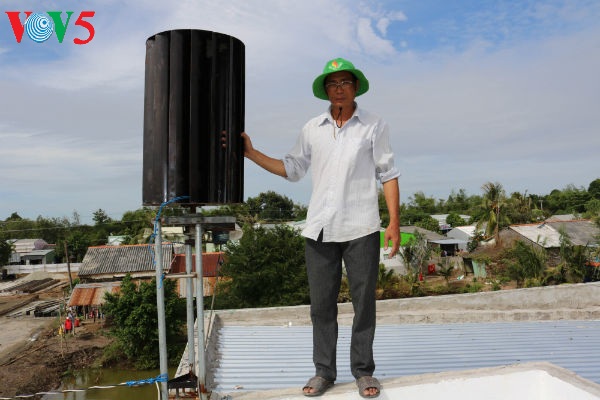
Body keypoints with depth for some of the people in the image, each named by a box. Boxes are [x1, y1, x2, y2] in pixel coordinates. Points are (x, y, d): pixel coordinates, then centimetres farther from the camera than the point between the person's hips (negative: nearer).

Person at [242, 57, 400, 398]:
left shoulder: (375, 126, 2)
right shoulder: (313, 129, 9)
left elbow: (388, 175, 1)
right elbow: (292, 169, 14)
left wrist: (394, 222, -7)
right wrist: (251, 152, 6)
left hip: (361, 229, -2)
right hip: (320, 229, 3)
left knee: (364, 302, 6)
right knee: (321, 304, 8)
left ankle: (364, 371, 22)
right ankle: (324, 372, 22)